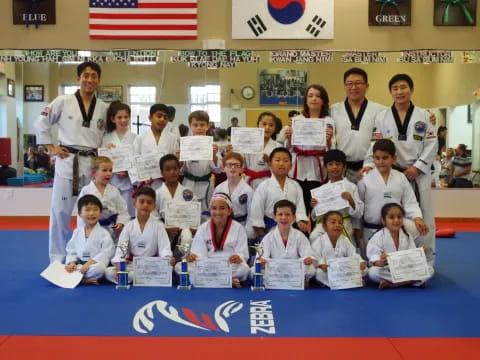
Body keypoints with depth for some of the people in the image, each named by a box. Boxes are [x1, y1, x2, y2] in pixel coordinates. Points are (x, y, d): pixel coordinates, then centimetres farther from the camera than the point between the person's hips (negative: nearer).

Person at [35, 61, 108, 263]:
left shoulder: (103, 108, 6)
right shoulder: (63, 102, -2)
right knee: (60, 210, 1)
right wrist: (51, 148, -2)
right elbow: (41, 124, 4)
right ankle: (57, 259, 14)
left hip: (92, 163, 3)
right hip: (68, 162, -3)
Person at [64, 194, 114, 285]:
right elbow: (71, 251, 11)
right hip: (80, 264, 4)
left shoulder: (104, 233, -5)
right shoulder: (77, 232, 9)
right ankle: (88, 279, -22)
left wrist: (90, 263, -23)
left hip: (95, 264, -4)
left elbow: (106, 253, -13)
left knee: (99, 268, -37)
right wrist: (72, 263, -10)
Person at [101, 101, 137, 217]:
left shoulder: (135, 138, 1)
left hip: (128, 181, -1)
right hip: (111, 182, 2)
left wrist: (127, 172, -15)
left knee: (128, 214, 2)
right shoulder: (106, 138, 8)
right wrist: (106, 149, -10)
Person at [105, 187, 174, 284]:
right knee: (109, 272, -23)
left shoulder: (158, 226, 0)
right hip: (131, 265, 2)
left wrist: (168, 259, -33)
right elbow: (121, 247, -6)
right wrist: (118, 268, -22)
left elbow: (164, 247, -10)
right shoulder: (129, 226, 3)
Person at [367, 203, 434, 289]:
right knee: (373, 272, -35)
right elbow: (374, 258, -14)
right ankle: (413, 280, -27)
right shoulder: (378, 237, -7)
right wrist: (380, 262, -37)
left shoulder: (407, 236, 6)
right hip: (386, 270, -3)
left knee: (429, 270, -14)